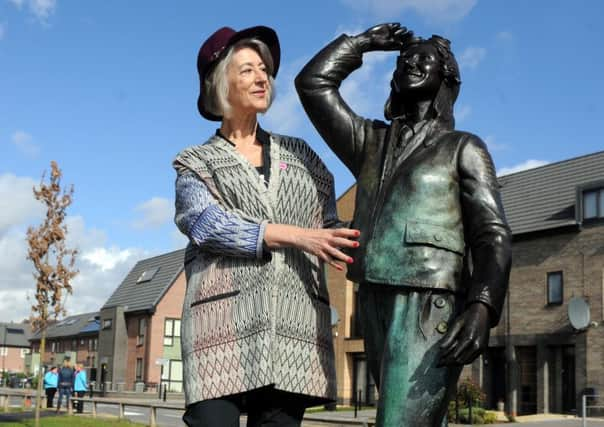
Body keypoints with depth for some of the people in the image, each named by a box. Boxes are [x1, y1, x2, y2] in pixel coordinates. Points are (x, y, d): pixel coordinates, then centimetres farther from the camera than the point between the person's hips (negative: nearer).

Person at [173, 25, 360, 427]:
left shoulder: (299, 153, 22)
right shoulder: (197, 163, 12)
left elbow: (330, 227, 16)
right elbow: (206, 225, -7)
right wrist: (296, 236, -14)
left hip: (296, 325, 3)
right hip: (225, 320, -2)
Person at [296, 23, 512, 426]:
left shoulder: (464, 148, 7)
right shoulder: (372, 143, 21)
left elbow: (492, 235, -4)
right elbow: (312, 82, 19)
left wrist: (482, 307, -21)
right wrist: (365, 42, 25)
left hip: (430, 310, -6)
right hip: (377, 309, 6)